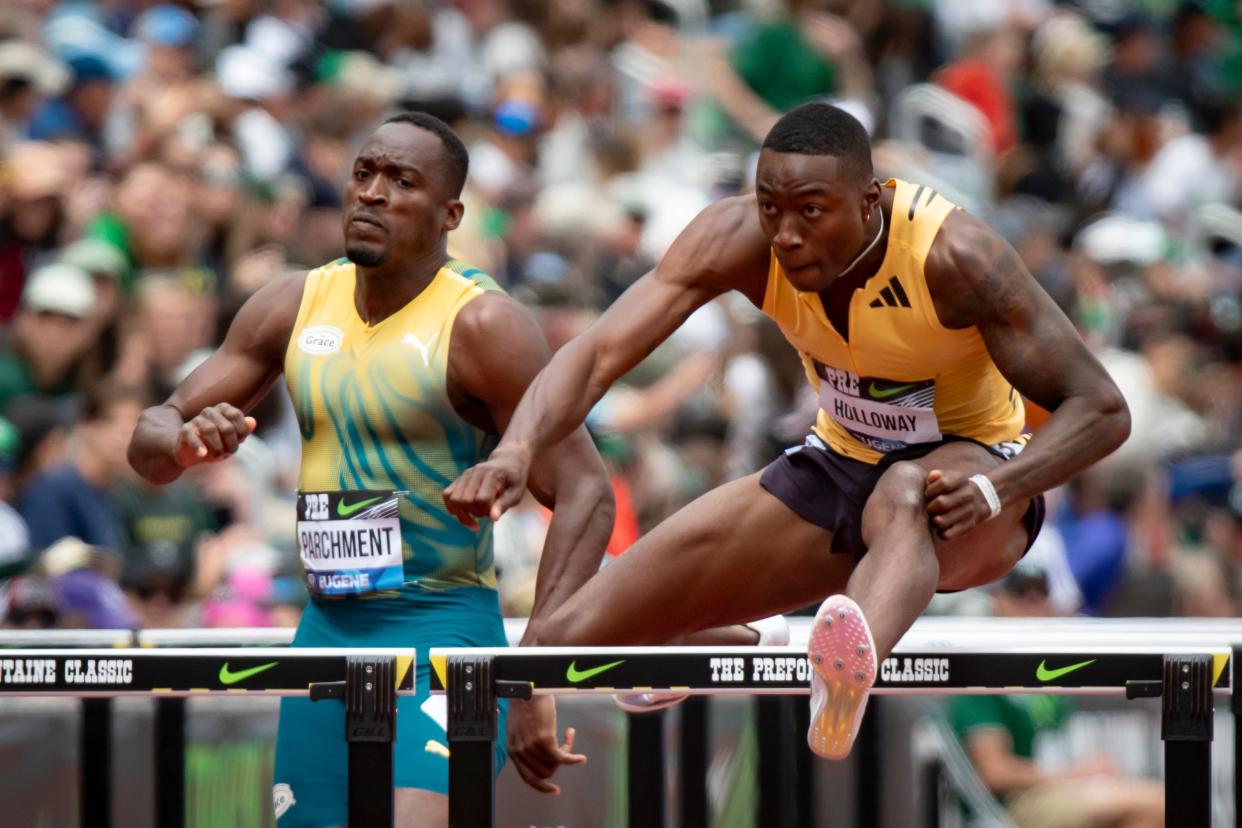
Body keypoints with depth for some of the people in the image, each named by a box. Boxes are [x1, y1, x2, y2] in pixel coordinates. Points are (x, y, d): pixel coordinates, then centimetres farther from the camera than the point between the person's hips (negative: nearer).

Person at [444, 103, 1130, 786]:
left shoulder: (951, 255, -29)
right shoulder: (739, 239, -20)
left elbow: (1101, 409, -26)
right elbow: (599, 352, -26)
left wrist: (993, 489, -44)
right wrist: (516, 451, -46)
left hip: (968, 469, -5)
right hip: (836, 468, 5)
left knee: (904, 496, -45)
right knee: (568, 643, -3)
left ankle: (849, 675, -77)